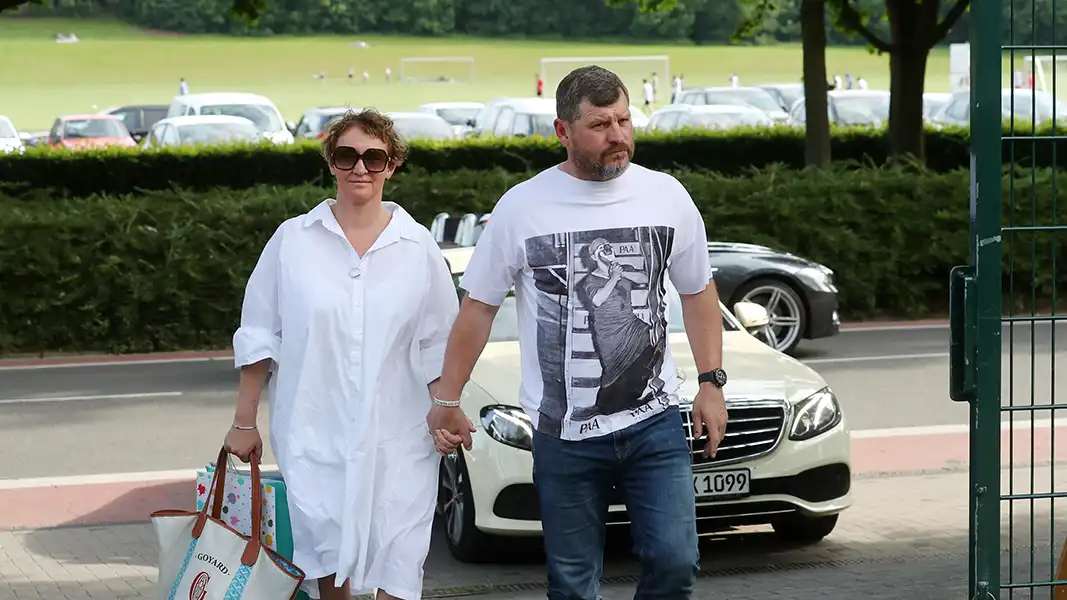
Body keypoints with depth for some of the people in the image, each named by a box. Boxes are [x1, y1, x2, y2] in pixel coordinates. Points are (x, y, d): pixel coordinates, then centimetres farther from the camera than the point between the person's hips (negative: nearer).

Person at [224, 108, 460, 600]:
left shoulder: (418, 247, 6)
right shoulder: (292, 240, 4)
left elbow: (438, 346, 10)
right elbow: (259, 336, 7)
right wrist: (244, 423, 5)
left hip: (396, 438, 0)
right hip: (314, 432, 0)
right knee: (326, 559, 2)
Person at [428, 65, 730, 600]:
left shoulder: (667, 196, 2)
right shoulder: (521, 207, -4)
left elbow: (698, 293, 13)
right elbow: (478, 307, 4)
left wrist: (711, 382, 6)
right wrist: (447, 401, 5)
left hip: (655, 421, 1)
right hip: (563, 433, -1)